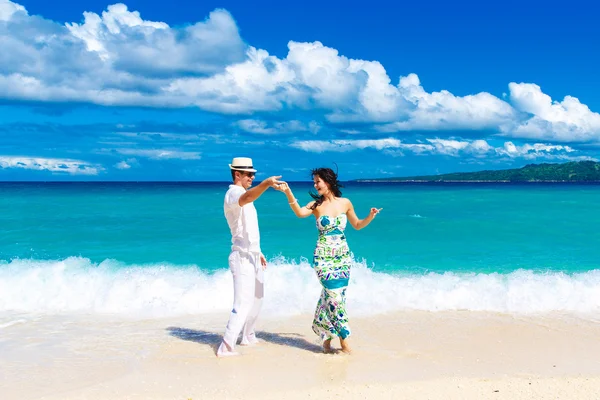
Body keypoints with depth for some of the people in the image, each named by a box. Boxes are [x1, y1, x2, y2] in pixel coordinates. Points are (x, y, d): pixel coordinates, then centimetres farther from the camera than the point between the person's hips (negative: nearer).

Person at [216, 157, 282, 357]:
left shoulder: (243, 194, 16)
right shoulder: (233, 193, -15)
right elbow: (246, 198, -42)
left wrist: (258, 251, 25)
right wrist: (266, 184, -59)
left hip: (252, 256, 10)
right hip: (242, 257, -10)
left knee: (257, 299, 21)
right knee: (243, 304, -12)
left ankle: (248, 337, 35)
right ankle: (226, 347, -9)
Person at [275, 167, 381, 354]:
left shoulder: (345, 203, 4)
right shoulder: (316, 205, -2)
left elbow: (357, 225, 17)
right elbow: (300, 213, -24)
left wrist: (370, 217, -1)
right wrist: (288, 192, -37)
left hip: (343, 256, 2)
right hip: (323, 257, -2)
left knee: (330, 295, 7)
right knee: (335, 296, -9)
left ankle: (326, 337, 22)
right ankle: (344, 341, 0)